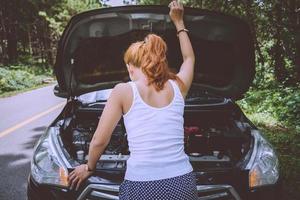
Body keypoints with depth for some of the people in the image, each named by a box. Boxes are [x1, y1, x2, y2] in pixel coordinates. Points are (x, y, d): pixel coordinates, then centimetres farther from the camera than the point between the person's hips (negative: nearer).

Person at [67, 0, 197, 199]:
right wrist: (179, 22, 38)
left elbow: (99, 141, 0)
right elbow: (189, 58, 29)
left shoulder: (123, 91, -3)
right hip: (183, 183, 4)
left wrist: (89, 168, 20)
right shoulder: (177, 87, 6)